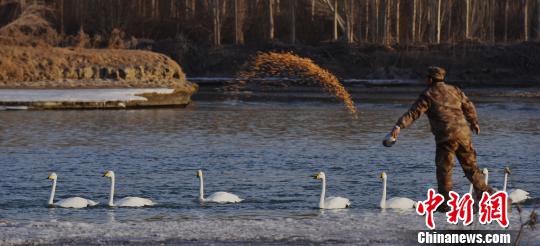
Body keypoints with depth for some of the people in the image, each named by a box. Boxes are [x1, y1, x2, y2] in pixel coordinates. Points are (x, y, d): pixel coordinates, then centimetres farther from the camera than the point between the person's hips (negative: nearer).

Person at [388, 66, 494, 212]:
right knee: (470, 166, 16)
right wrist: (474, 123, 42)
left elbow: (414, 112, -11)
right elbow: (469, 107, 26)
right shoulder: (454, 90, 16)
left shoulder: (428, 94, -1)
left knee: (444, 170, 0)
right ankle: (485, 193, 14)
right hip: (463, 133, 5)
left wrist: (399, 126, -17)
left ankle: (445, 203, -1)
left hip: (446, 136, -5)